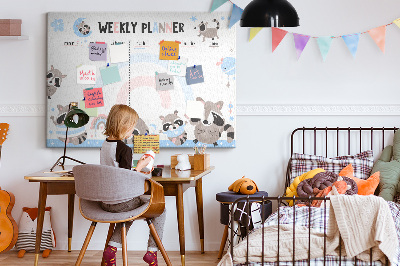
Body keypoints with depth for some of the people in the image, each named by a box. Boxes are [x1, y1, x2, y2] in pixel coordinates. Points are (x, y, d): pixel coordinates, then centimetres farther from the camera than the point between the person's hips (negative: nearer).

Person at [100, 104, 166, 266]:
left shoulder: (105, 146, 7)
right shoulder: (124, 149, -19)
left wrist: (136, 172, 17)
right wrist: (140, 167, -8)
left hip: (106, 203, 8)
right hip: (122, 202, -8)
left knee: (129, 212, 37)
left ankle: (111, 248, 22)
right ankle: (152, 251, 11)